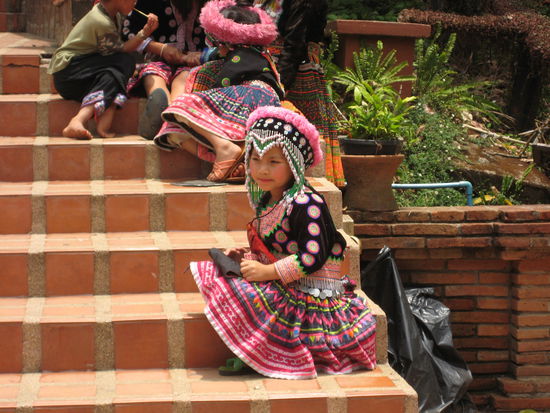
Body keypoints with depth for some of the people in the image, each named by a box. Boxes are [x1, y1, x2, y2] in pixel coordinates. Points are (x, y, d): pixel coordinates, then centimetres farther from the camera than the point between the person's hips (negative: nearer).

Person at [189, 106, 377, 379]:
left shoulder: (307, 205, -20)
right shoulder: (266, 202, 10)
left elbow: (313, 258, -25)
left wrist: (267, 271, -23)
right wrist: (246, 258, 3)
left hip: (311, 298, -10)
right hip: (279, 288, 10)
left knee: (243, 293, -27)